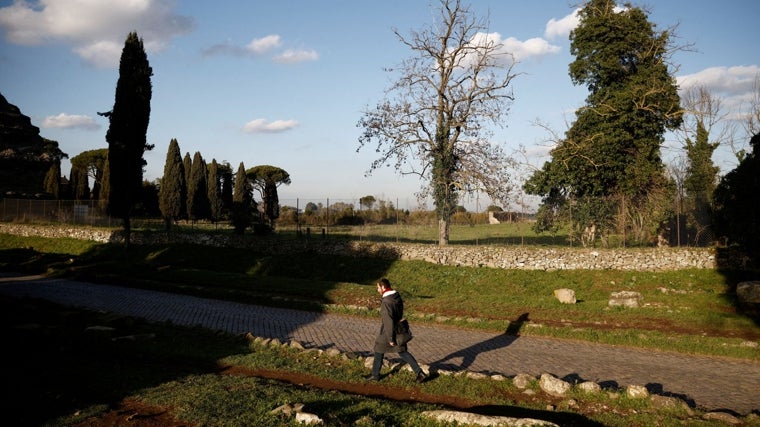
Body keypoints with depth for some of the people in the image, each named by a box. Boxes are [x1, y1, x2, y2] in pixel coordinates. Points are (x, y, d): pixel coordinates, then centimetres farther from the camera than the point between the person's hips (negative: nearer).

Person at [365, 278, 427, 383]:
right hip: (399, 330, 7)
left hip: (388, 332, -7)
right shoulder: (397, 296, 0)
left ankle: (375, 375, 30)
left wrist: (391, 339, -21)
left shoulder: (386, 302, -28)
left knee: (379, 352, 14)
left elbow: (388, 321, -28)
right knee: (403, 353, 15)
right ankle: (419, 373, 8)